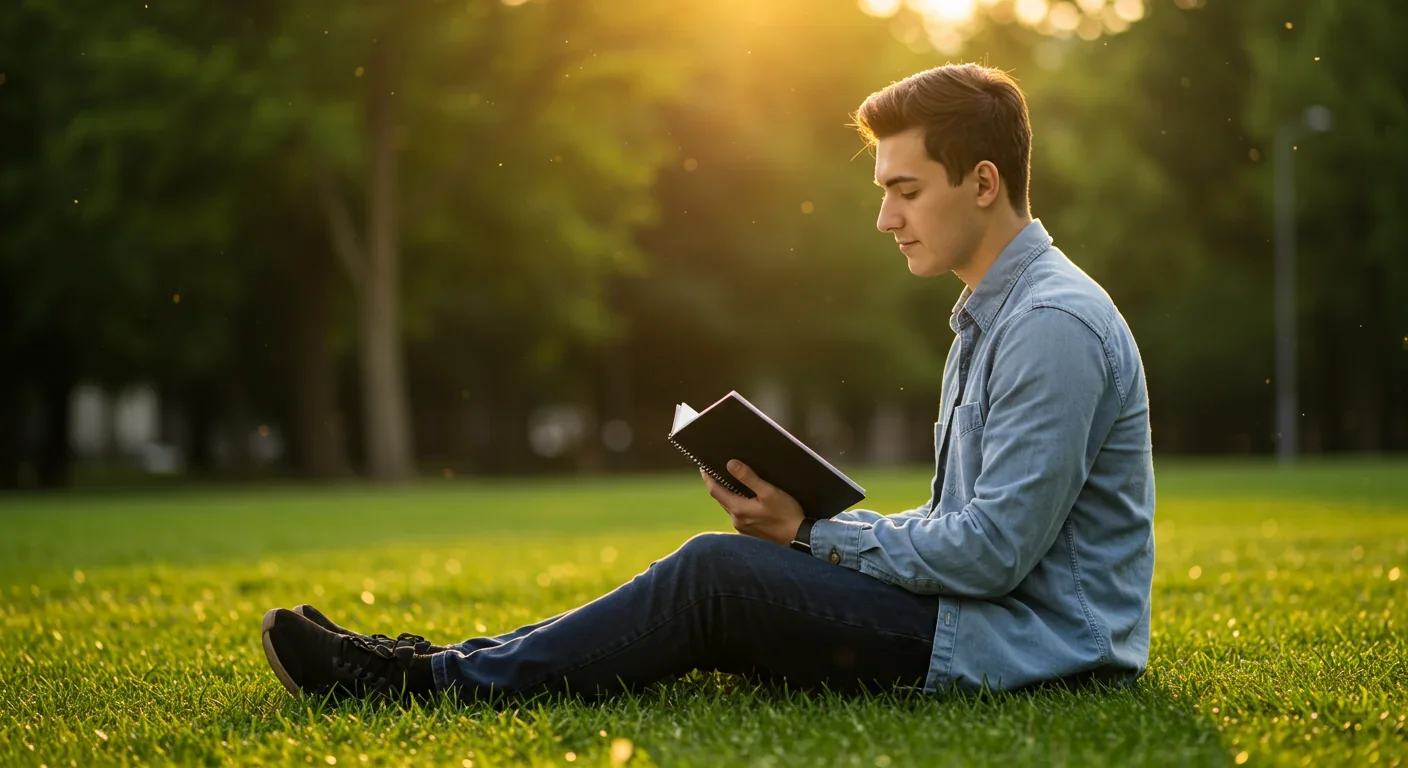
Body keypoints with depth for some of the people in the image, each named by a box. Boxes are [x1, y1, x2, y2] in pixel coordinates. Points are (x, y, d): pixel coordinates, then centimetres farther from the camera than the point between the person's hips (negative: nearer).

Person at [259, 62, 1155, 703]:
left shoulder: (1054, 324, -18)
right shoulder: (989, 316, 16)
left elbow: (992, 550, -22)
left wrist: (812, 535, -12)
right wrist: (813, 523, 4)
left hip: (1029, 643, -9)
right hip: (985, 615, 9)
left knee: (716, 571, -15)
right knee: (718, 576, 2)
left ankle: (444, 681, -7)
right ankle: (454, 662, 2)